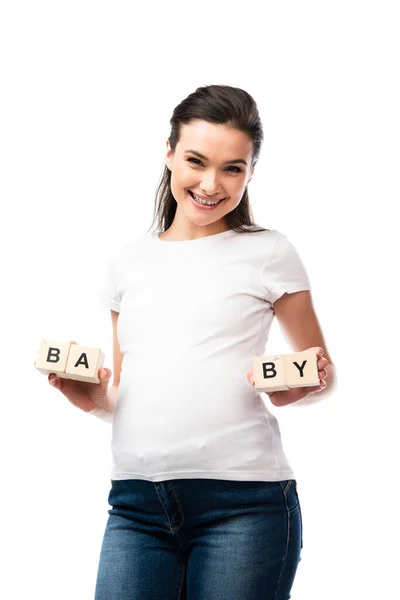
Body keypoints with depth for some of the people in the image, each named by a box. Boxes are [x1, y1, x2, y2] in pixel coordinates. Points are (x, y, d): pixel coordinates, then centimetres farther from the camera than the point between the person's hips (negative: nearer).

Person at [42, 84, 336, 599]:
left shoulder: (268, 253, 6)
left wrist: (301, 387, -9)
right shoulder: (129, 262, 16)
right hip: (137, 500, 3)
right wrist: (90, 397, 0)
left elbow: (323, 373, 13)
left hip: (243, 497, -3)